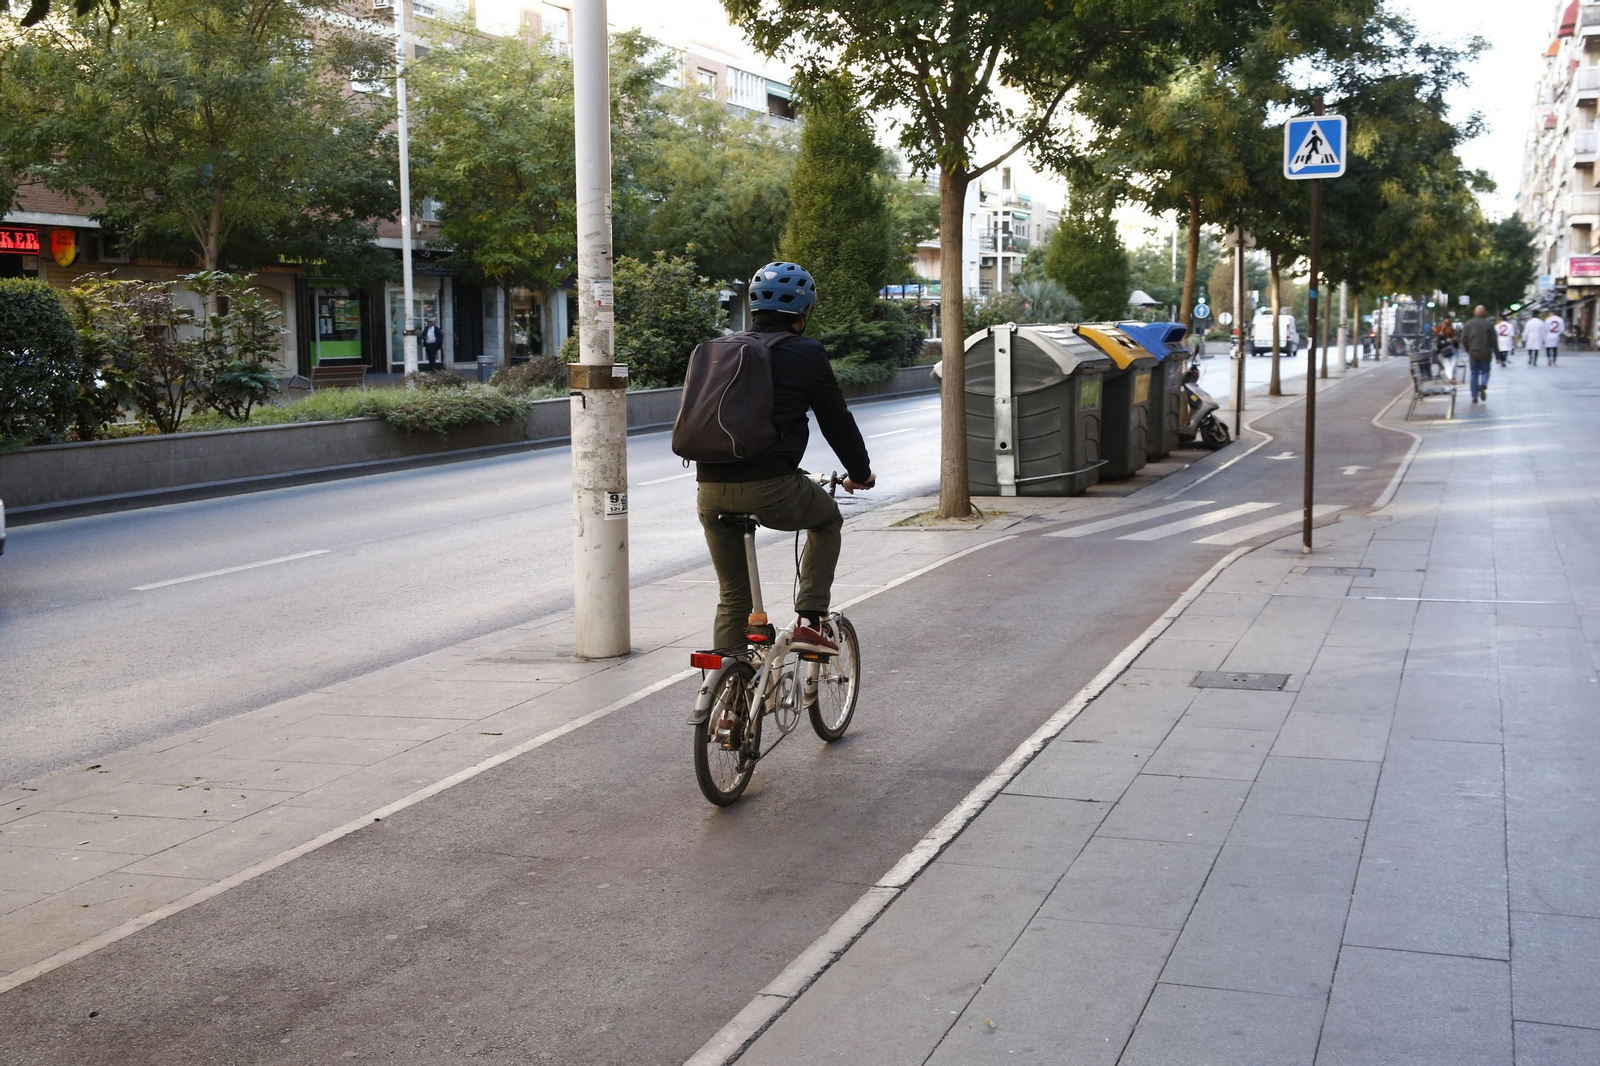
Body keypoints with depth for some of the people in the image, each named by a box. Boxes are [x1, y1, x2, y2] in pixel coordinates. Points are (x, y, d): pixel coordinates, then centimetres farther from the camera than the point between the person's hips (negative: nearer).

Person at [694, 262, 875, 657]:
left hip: (711, 490, 5)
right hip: (770, 486, -5)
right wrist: (861, 473, 25)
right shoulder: (806, 353, 2)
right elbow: (836, 420, 9)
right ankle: (809, 620, 16)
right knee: (827, 520, 27)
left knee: (732, 595, 18)